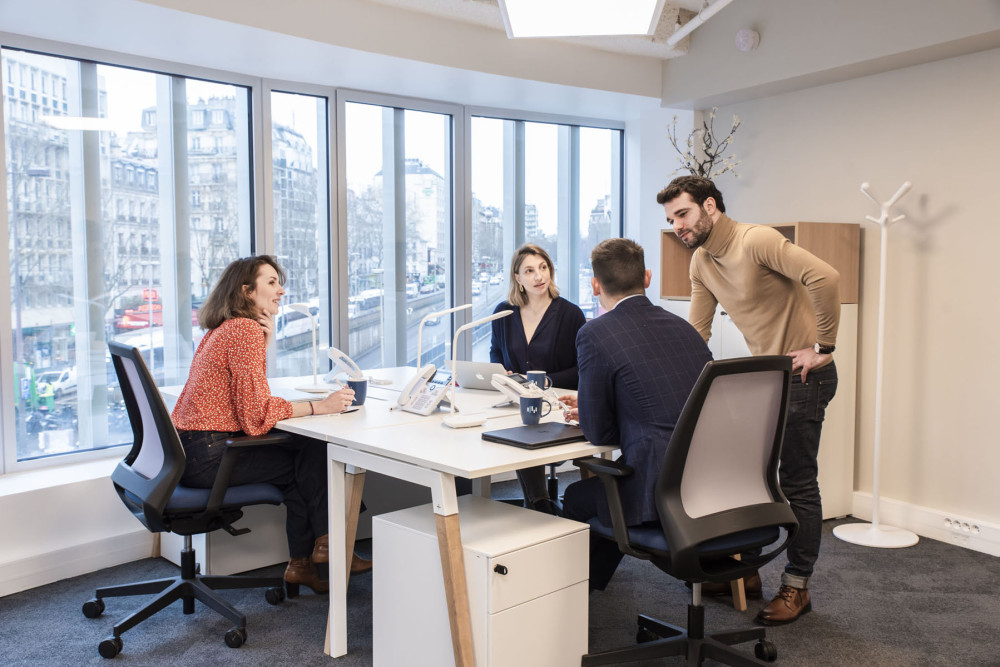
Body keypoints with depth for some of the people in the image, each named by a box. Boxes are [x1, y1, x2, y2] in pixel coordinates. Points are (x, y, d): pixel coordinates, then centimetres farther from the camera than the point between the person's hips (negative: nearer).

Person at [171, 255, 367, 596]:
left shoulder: (222, 329, 14)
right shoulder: (246, 329, -17)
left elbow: (250, 392, 17)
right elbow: (257, 411, -22)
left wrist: (266, 339, 6)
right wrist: (321, 406, -18)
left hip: (188, 450, 10)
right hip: (208, 455, -10)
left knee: (302, 449, 13)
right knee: (313, 452, 0)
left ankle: (300, 564, 17)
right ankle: (323, 545, 19)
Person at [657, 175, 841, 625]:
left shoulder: (757, 241, -20)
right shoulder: (701, 261, 6)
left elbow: (825, 277, -30)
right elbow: (696, 332, 10)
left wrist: (823, 347, -24)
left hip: (802, 375, -8)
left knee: (797, 483, 2)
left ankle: (796, 587, 16)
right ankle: (746, 571, 28)